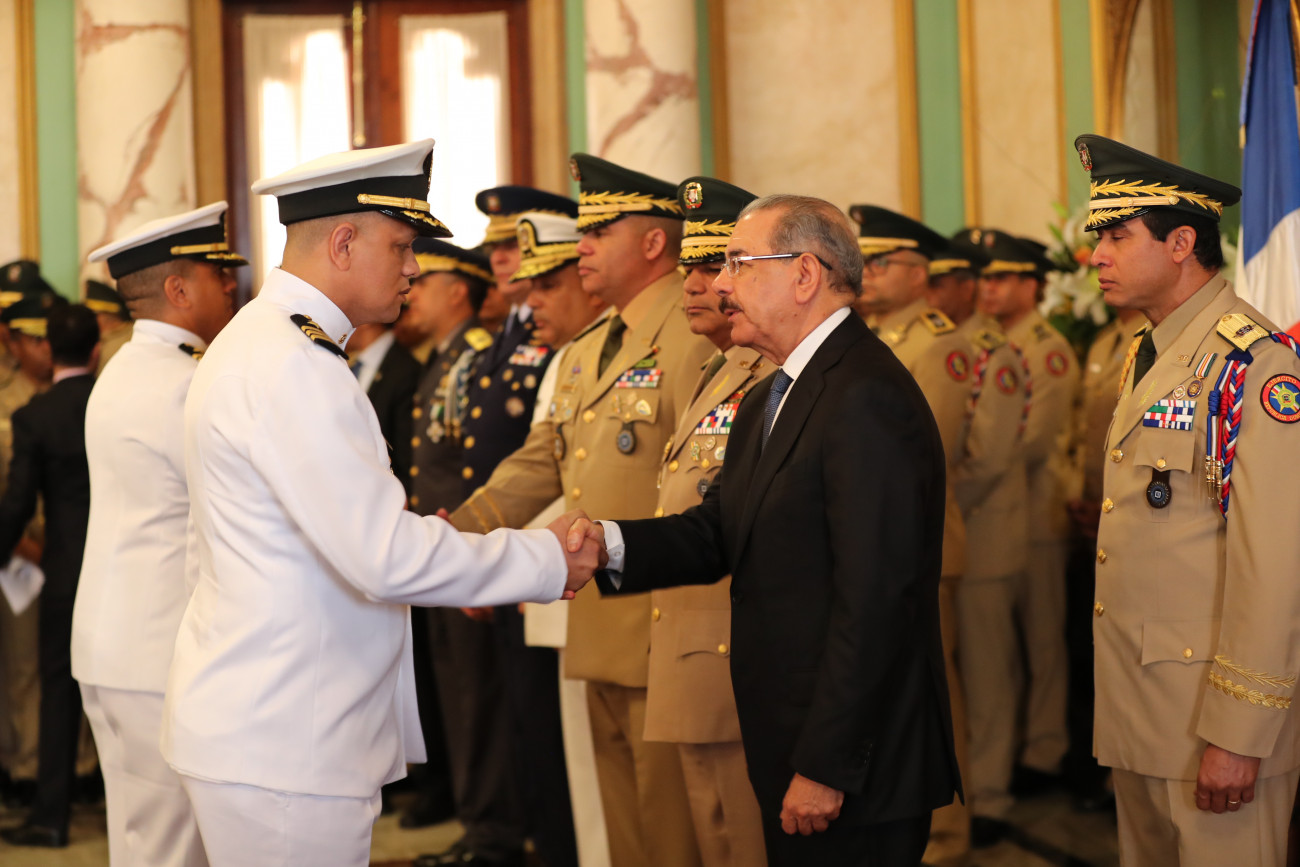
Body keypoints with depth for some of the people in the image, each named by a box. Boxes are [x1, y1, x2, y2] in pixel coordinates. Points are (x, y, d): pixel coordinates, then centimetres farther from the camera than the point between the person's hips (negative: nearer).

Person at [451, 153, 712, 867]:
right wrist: (459, 534, 6)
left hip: (662, 627, -9)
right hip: (599, 630, 9)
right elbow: (540, 461, 18)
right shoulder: (583, 354, 17)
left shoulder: (696, 339, -12)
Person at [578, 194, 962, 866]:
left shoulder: (868, 399, -19)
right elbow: (716, 534, 11)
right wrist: (610, 543, -9)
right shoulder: (768, 402, 16)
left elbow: (873, 601, -24)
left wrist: (824, 767, -23)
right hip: (789, 756, 9)